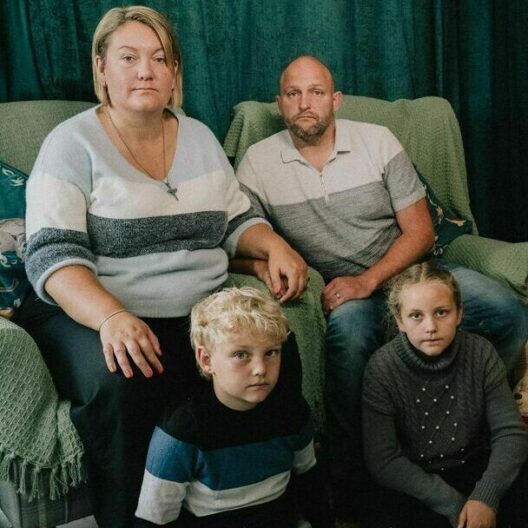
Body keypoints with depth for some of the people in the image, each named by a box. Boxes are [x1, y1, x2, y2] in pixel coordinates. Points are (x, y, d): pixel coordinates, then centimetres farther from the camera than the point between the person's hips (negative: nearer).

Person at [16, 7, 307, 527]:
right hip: (96, 315, -4)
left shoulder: (199, 137, 14)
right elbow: (52, 255, -13)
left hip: (204, 314, 5)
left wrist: (275, 246, -4)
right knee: (121, 387, -36)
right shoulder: (72, 144, -2)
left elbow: (237, 221, 20)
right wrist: (111, 317, -32)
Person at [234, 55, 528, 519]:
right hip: (341, 289, -2)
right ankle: (348, 491, -23)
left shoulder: (378, 141, -1)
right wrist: (261, 262, -27)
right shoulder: (258, 162, -1)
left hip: (403, 267, 2)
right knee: (348, 332, -38)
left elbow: (420, 231, -2)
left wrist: (368, 280, -17)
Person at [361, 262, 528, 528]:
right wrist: (454, 505, -21)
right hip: (414, 483, -1)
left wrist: (485, 496, -23)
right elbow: (383, 461, -17)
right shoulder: (382, 369, -16)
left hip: (474, 467, 2)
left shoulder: (481, 353, -10)